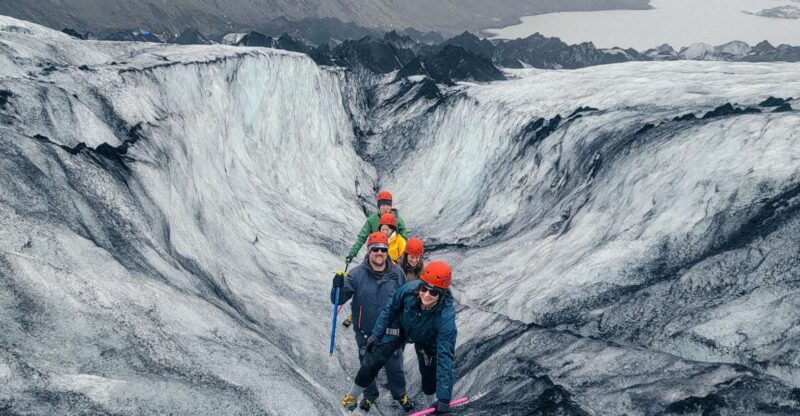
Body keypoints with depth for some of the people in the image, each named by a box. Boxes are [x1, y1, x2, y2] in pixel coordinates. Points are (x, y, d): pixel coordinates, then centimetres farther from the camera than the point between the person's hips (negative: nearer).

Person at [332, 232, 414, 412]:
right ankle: (370, 394, 43)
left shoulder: (397, 273, -9)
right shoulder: (357, 274, -15)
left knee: (395, 366, 15)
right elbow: (338, 300, -15)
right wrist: (338, 286, -36)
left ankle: (400, 393, 41)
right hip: (365, 333, -1)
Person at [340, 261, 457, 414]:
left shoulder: (446, 316, -43)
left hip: (427, 341, -1)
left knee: (430, 371, 8)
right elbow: (390, 309, -14)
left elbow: (445, 356, -40)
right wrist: (376, 333, -6)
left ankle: (432, 402, 41)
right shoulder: (409, 289, -38)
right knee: (374, 359, -3)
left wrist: (444, 398, -39)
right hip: (400, 327, 1)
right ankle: (353, 395, 21)